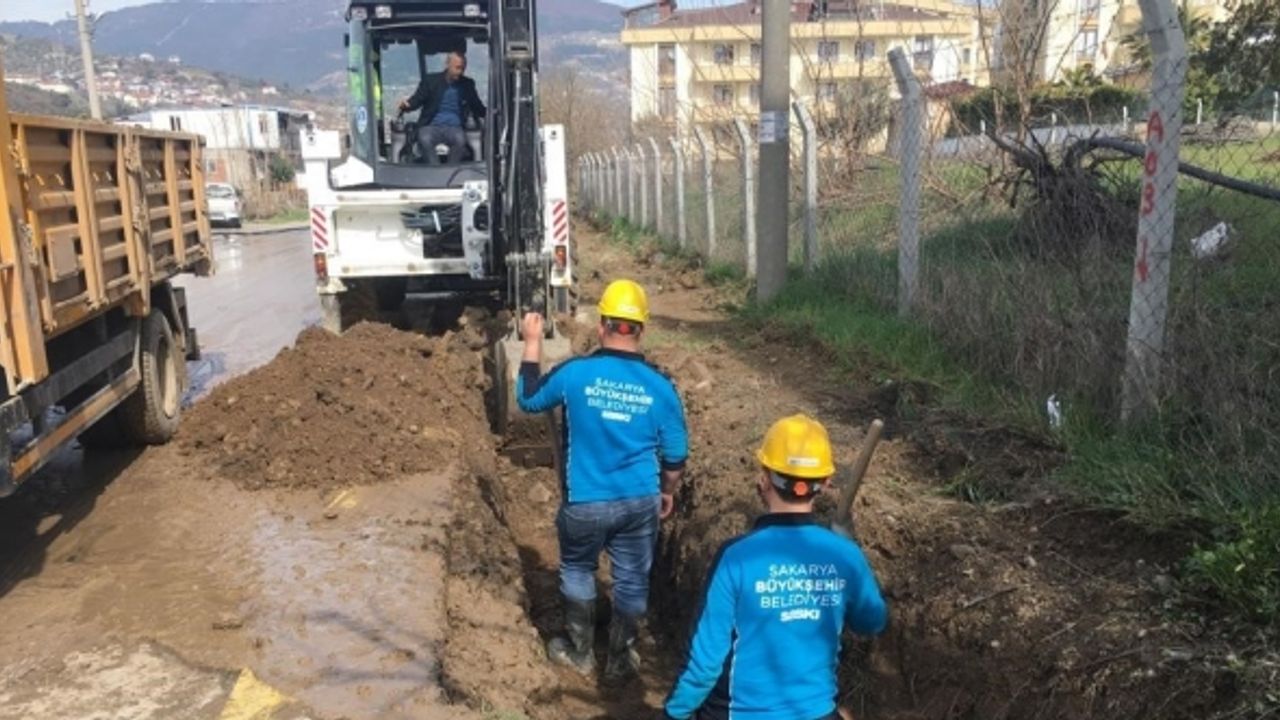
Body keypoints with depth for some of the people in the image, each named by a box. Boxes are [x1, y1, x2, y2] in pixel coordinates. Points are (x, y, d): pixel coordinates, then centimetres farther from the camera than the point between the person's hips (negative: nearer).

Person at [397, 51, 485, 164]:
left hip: (455, 127, 1)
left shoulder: (467, 84, 15)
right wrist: (406, 105, -16)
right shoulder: (431, 80, 10)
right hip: (432, 126, 0)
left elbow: (478, 108, 20)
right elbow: (417, 99, 7)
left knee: (460, 139, -35)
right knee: (424, 139, -35)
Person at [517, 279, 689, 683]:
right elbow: (675, 455, 0)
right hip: (640, 503, 1)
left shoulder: (574, 373, -15)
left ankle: (579, 653, 36)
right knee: (632, 581, 17)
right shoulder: (660, 387, -9)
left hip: (584, 504, -1)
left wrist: (532, 343, 11)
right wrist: (668, 493, 18)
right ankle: (619, 661, 31)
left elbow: (529, 400, 5)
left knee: (577, 572, 23)